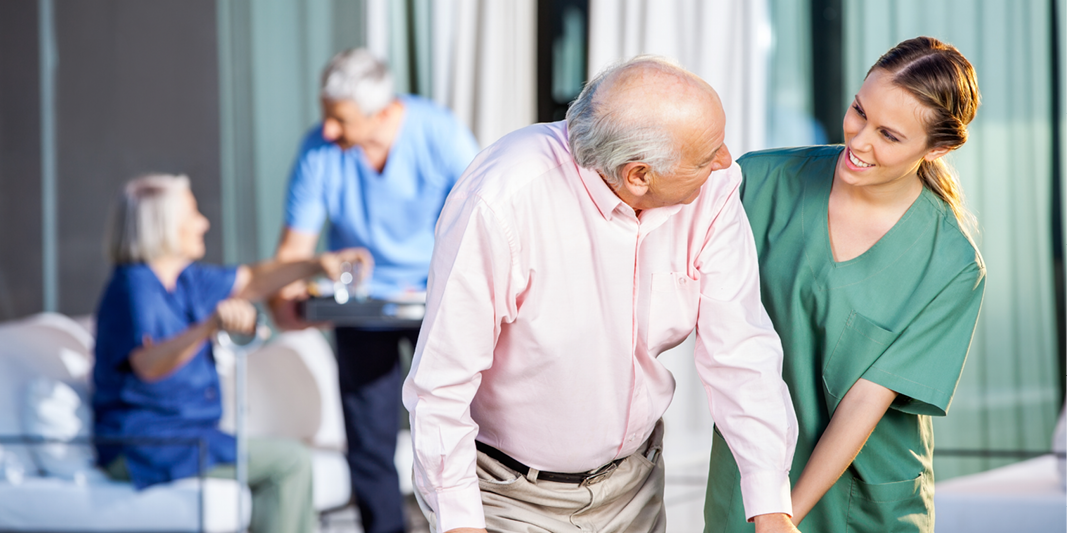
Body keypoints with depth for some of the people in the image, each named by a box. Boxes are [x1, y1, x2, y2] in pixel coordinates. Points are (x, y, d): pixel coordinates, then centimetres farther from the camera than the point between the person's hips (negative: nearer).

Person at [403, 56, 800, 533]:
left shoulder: (712, 189, -16)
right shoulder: (503, 201, -31)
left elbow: (741, 351, -14)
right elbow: (443, 378, -25)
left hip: (630, 483, 5)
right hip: (504, 493, -5)